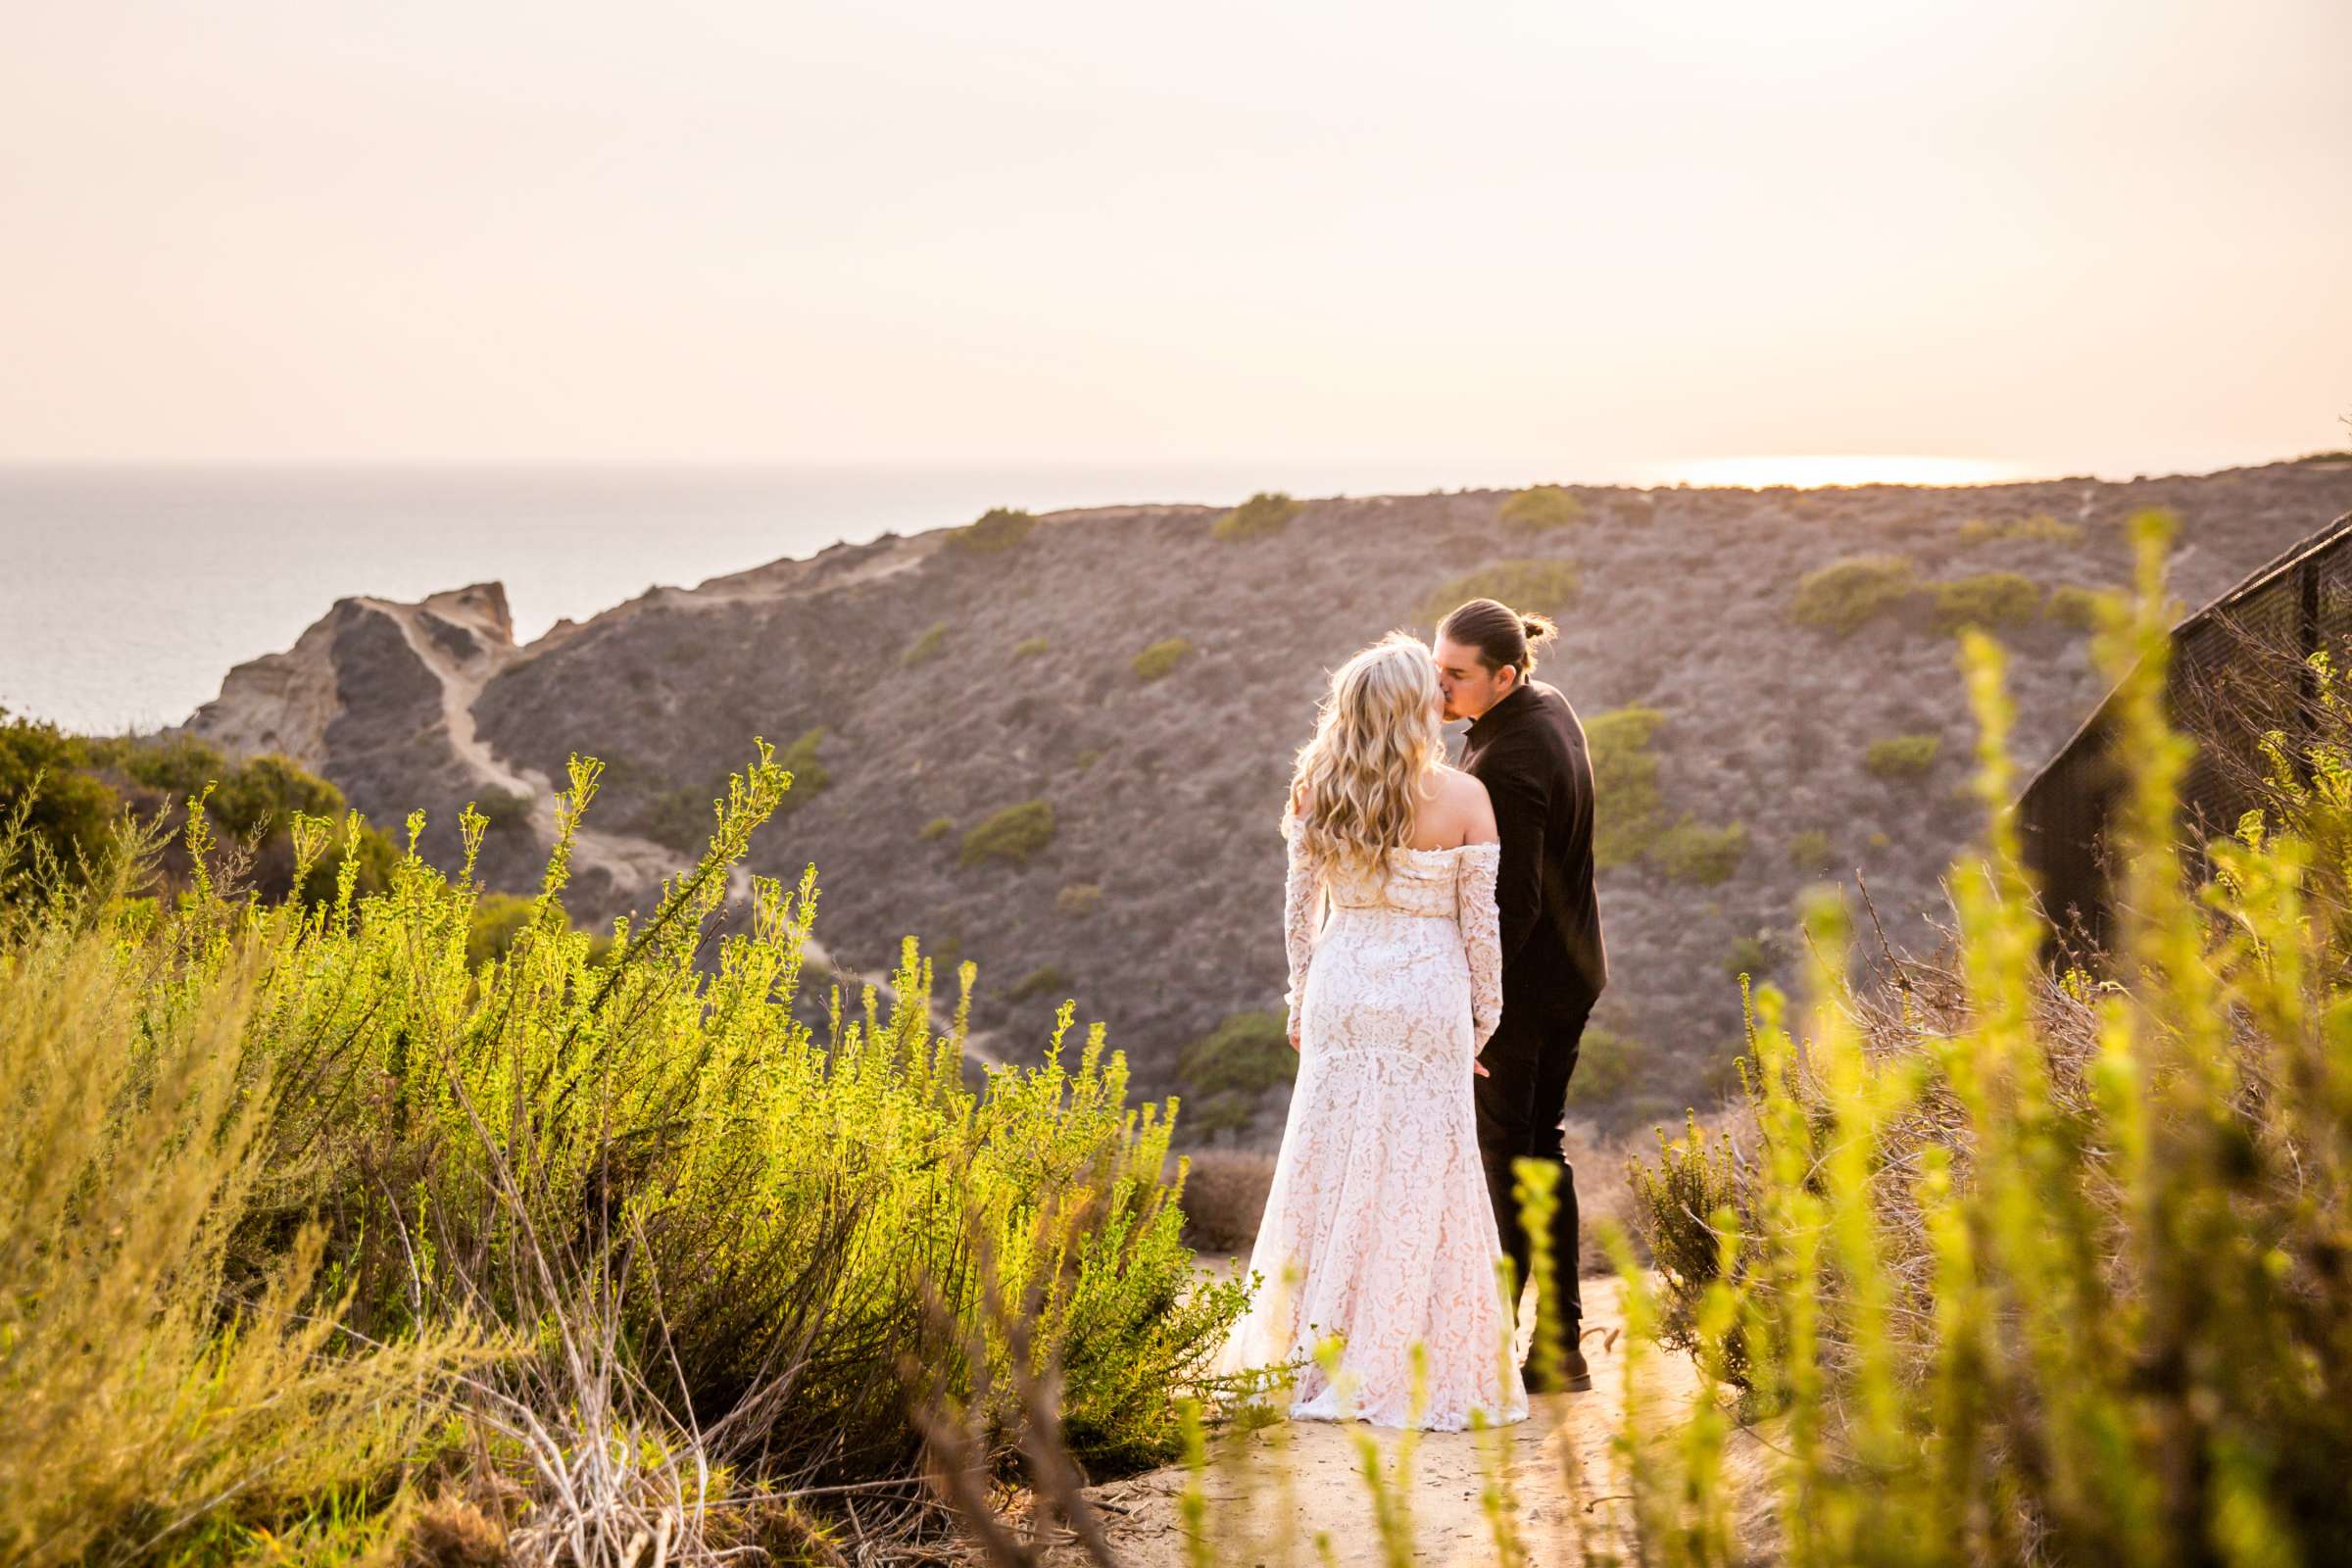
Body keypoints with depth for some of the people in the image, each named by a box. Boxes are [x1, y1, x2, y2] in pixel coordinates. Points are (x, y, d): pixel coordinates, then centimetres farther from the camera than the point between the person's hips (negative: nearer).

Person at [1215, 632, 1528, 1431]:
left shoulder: (1318, 790, 0)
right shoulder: (1463, 797, -9)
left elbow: (1299, 908, 6)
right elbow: (1478, 921, -5)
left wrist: (1302, 999, 17)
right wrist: (1486, 1014, 7)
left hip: (1341, 993, 3)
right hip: (1428, 998, -3)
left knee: (1329, 1173, 10)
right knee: (1419, 1179, 3)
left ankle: (1315, 1361, 16)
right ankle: (1407, 1368, 6)